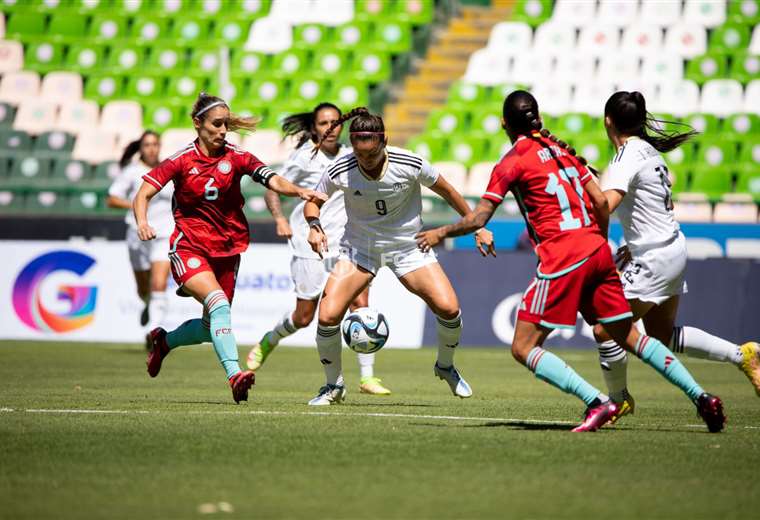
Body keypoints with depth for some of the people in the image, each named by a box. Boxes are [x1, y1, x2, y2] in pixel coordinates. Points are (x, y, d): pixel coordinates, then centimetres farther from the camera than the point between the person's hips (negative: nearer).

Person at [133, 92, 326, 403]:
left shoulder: (236, 158, -2)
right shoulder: (181, 161, -6)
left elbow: (273, 181, -15)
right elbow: (143, 194, -7)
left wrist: (299, 191, -35)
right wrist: (142, 222, -27)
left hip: (226, 251, 4)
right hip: (189, 249, -4)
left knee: (211, 328, 9)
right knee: (219, 304, -28)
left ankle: (164, 341, 39)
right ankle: (234, 375, -36)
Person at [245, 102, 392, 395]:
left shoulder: (350, 157, 8)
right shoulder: (304, 157, -5)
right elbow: (272, 189, -4)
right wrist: (279, 219, -21)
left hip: (345, 243, 3)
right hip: (309, 243, -3)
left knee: (361, 304, -14)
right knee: (304, 318, 2)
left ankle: (367, 377, -11)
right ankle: (268, 342, 34)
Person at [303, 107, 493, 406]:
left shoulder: (410, 164, -19)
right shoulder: (340, 171, -18)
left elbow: (446, 190, -2)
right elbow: (313, 201, 0)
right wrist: (314, 225, -22)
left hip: (408, 246, 0)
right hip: (359, 247, 0)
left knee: (448, 308, -17)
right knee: (328, 316, -18)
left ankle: (445, 366, 16)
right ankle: (334, 386, 7)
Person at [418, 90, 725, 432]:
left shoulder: (512, 162, -2)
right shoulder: (560, 151, 17)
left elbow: (478, 219, -4)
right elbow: (601, 202, 14)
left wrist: (441, 233, 12)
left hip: (563, 259, -7)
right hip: (597, 251, 7)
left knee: (523, 348, -2)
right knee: (630, 337, 15)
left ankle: (597, 403, -16)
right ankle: (701, 396, 6)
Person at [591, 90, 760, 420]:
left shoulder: (627, 157, -18)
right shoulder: (649, 151, 10)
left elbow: (606, 204, -33)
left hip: (654, 261, -10)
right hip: (673, 248, 10)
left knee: (606, 330, 0)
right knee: (662, 335, 20)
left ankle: (618, 400, 16)